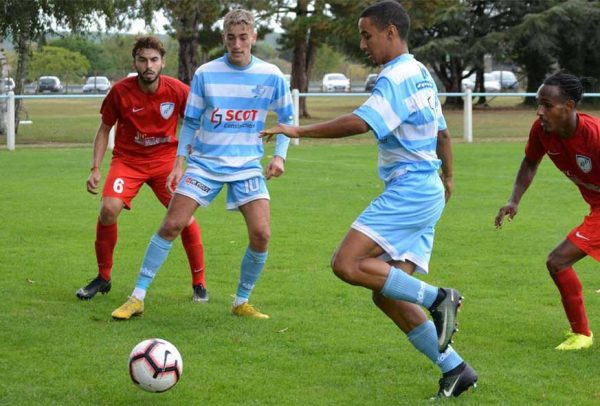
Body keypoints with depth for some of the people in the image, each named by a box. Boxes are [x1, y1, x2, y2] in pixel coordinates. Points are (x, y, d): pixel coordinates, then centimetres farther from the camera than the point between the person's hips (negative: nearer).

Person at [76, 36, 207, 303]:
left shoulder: (178, 91, -12)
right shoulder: (120, 91, -12)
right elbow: (105, 129, 2)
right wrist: (95, 169, -5)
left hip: (166, 159, 0)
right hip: (127, 159, 0)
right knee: (109, 208, -21)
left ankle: (199, 283, 7)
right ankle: (103, 277, -1)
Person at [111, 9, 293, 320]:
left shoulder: (271, 76, -3)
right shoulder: (205, 74, -4)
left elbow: (286, 119, 9)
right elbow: (190, 122, 5)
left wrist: (279, 156, -4)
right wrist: (180, 162, -1)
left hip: (247, 166, 1)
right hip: (204, 163, -1)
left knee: (261, 234, -13)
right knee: (171, 226, -9)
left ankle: (241, 303, 8)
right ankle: (137, 297, 0)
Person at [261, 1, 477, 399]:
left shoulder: (397, 76, -12)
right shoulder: (421, 74, 18)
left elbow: (360, 122, -27)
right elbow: (442, 133, 30)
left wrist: (299, 131, -20)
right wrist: (447, 178, 46)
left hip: (409, 189, -10)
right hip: (427, 193, 10)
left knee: (348, 264, -20)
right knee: (388, 293, 7)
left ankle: (437, 299, -17)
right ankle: (455, 369, 7)